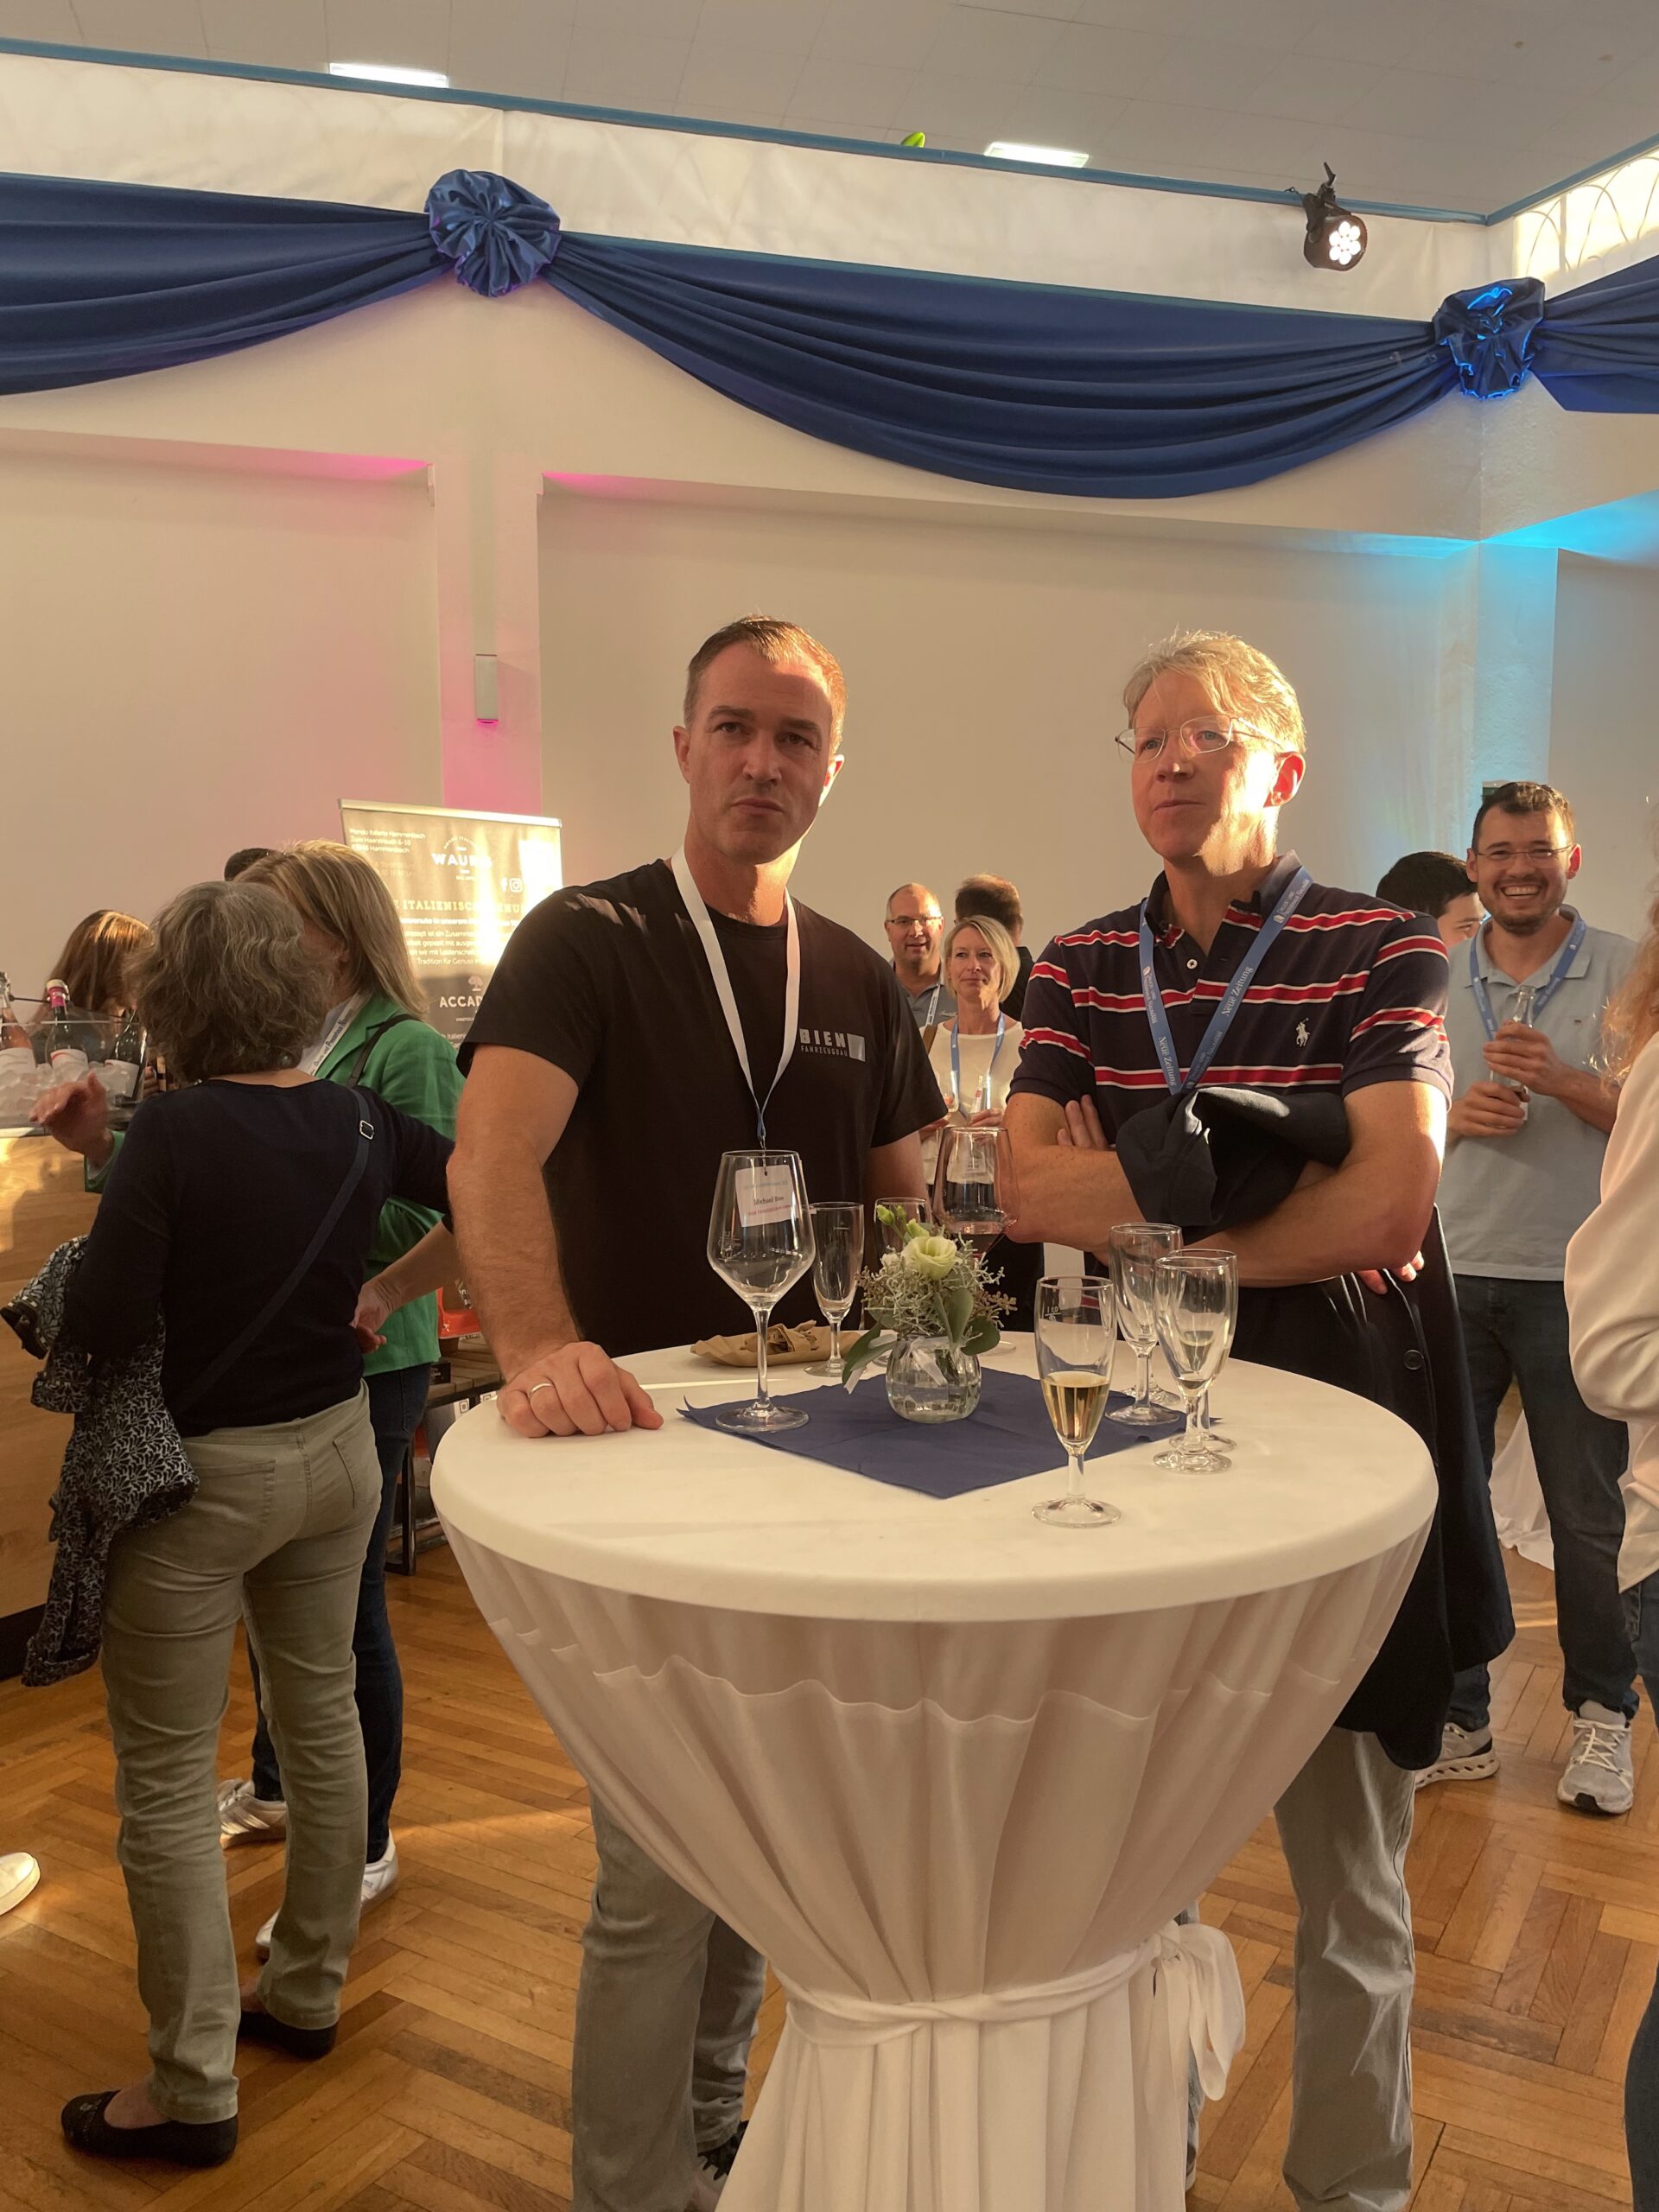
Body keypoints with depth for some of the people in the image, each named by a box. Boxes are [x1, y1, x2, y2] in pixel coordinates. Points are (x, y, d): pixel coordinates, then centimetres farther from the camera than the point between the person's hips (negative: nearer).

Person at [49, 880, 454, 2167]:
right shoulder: (360, 1122, -4)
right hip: (336, 1447, 6)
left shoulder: (176, 1131, -20)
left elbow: (102, 1326, -22)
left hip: (200, 1472, -6)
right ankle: (309, 1991, 38)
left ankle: (194, 2091, 20)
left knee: (166, 1775, 8)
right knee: (323, 1715, 20)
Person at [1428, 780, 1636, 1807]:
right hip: (1452, 1272, 3)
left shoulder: (1624, 972, 0)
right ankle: (1458, 1719, 19)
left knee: (1587, 1515, 6)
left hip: (1573, 1280, -2)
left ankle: (1602, 1714, 25)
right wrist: (1453, 1114, -8)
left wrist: (1562, 1079, -19)